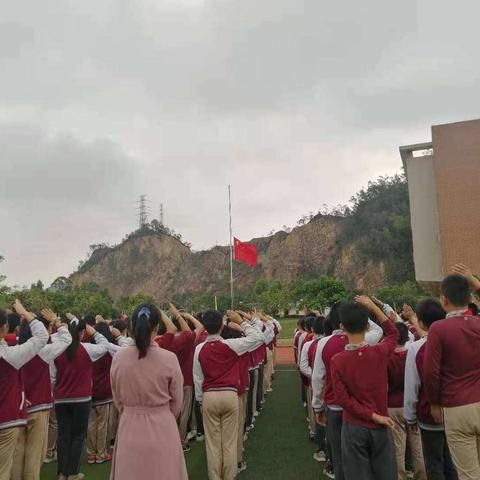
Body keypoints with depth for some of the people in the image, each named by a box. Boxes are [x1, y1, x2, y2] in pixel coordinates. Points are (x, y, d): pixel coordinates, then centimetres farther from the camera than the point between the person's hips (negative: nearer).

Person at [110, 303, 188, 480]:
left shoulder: (118, 358, -9)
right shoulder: (169, 359, -16)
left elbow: (117, 398, 6)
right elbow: (177, 401, -3)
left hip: (130, 426, 2)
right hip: (162, 427, -2)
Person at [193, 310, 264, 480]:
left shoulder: (199, 349, -3)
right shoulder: (230, 344, -10)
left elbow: (197, 378, 3)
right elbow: (258, 338, -5)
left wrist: (200, 400, 15)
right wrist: (241, 321, -1)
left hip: (209, 397, 1)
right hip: (230, 395, -1)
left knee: (212, 442, 12)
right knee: (229, 442, 10)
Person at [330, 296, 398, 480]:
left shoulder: (337, 361, -14)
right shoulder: (379, 352, -12)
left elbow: (343, 399, -17)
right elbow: (393, 333, 9)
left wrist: (374, 416, -11)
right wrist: (373, 307, 7)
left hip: (354, 427, -1)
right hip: (380, 427, 1)